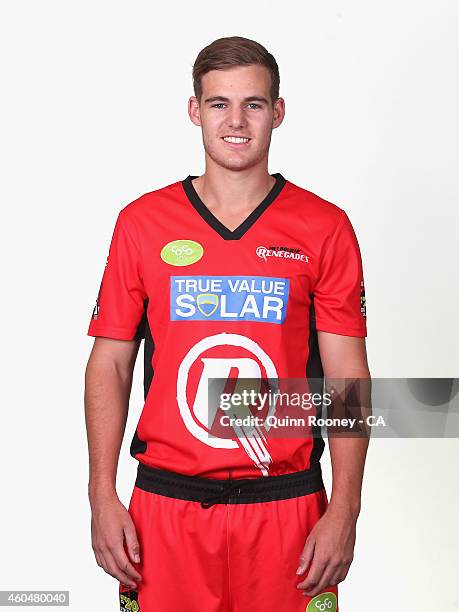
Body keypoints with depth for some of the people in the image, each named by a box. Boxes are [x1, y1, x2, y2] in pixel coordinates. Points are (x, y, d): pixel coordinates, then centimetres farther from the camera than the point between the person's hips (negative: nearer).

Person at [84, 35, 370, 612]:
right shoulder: (141, 223, 3)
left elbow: (347, 375, 0)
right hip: (165, 506, 1)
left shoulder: (325, 228, 1)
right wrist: (102, 498, -2)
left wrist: (344, 510, -7)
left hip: (287, 507, 0)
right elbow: (109, 365, 5)